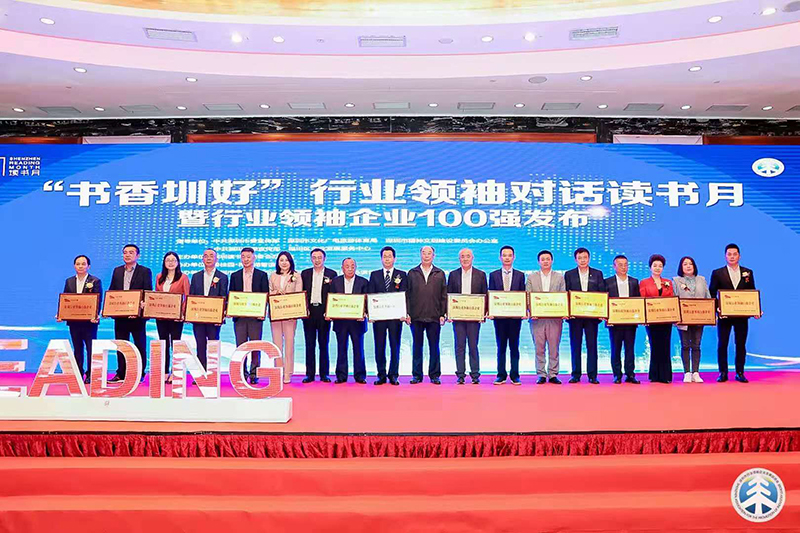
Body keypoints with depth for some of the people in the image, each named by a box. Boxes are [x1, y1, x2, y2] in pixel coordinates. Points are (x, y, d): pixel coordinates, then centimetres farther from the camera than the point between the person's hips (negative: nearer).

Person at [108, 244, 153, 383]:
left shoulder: (145, 271, -1)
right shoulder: (117, 271, 13)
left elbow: (148, 293, -7)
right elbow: (111, 291, 13)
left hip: (137, 315, -4)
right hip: (120, 314, 5)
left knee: (140, 344, 4)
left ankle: (140, 374, 12)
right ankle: (121, 374, 17)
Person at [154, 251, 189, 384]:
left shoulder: (183, 277, -1)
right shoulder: (159, 277, 12)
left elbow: (187, 297, -4)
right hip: (160, 316, 5)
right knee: (163, 344, 9)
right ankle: (165, 372, 16)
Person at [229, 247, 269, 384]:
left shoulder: (262, 275, 5)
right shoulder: (235, 276, 12)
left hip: (256, 316, -2)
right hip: (239, 316, 2)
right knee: (240, 346, 4)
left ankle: (254, 374, 8)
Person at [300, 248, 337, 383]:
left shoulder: (331, 274, 4)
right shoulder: (305, 274, 11)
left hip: (324, 311, -2)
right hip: (309, 311, 2)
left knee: (324, 344, 3)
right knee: (309, 344, 5)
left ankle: (324, 374, 10)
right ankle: (310, 374, 10)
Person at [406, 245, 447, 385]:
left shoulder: (440, 274, 9)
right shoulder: (412, 273, 9)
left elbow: (444, 295, 7)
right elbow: (407, 294, 6)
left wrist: (442, 314, -1)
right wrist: (407, 313, -2)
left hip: (434, 317, 0)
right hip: (416, 316, 0)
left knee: (434, 347, 4)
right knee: (417, 346, 6)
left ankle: (434, 375, 12)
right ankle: (417, 375, 13)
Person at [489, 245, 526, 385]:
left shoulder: (520, 275, 8)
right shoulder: (493, 275, 7)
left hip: (515, 315, 0)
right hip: (499, 315, 0)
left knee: (514, 346, 4)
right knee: (501, 346, 5)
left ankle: (515, 375, 10)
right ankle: (501, 375, 11)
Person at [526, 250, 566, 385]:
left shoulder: (560, 277, 11)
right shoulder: (531, 277, 11)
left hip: (555, 317, 0)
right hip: (537, 318, 0)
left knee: (554, 347, 1)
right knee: (539, 348, 2)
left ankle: (553, 375, 8)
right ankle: (541, 375, 9)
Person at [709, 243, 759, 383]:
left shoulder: (748, 273, 9)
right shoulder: (717, 273, 2)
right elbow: (711, 294, 2)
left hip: (742, 315, 2)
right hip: (724, 315, -1)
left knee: (741, 344, 6)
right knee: (722, 344, 1)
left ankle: (740, 373, 14)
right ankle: (723, 373, 9)